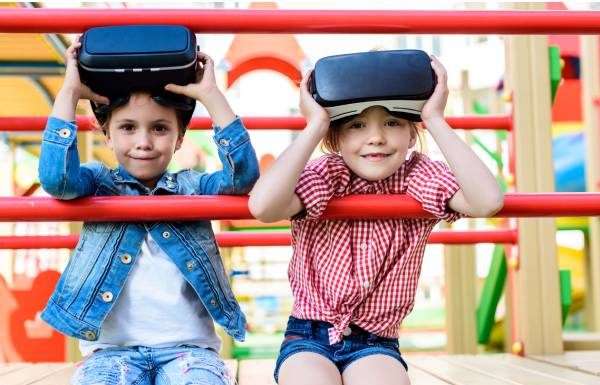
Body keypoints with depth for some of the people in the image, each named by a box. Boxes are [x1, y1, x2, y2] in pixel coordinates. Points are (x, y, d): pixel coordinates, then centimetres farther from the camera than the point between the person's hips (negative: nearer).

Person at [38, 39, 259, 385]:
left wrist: (210, 94, -8)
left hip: (189, 347, 1)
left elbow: (243, 174, -8)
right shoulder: (99, 185, 9)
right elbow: (56, 177, -12)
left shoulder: (193, 187, 10)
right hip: (112, 348, 0)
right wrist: (70, 92, -8)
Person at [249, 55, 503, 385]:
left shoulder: (418, 178, -4)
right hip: (308, 338, -1)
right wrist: (315, 125, -23)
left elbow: (488, 201, -23)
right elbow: (261, 206, -30)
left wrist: (435, 120, -19)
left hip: (375, 344, 1)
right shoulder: (325, 177, -9)